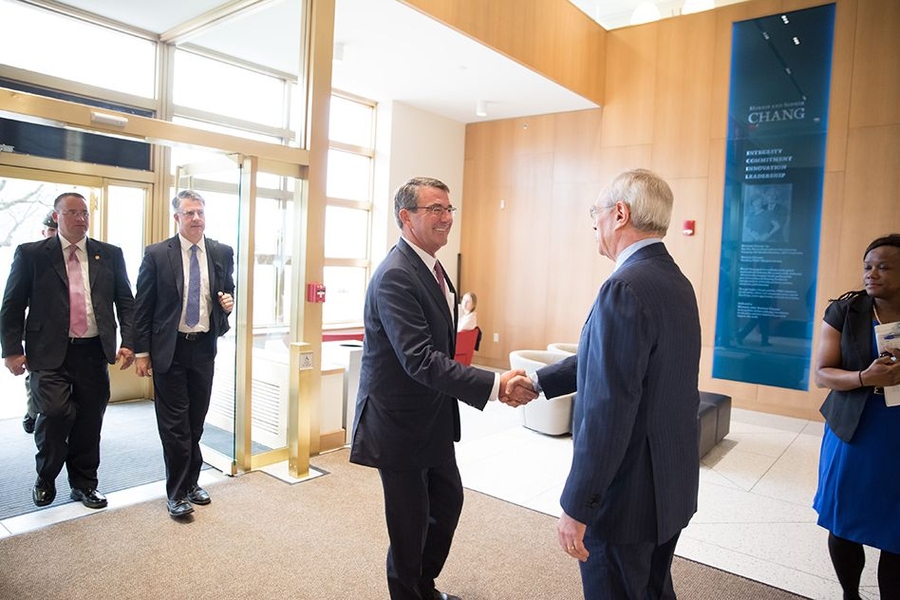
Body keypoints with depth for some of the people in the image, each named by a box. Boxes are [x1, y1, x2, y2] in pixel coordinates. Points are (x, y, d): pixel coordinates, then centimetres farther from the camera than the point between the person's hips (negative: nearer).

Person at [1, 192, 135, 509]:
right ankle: (45, 479, 14)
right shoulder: (31, 254, 3)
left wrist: (128, 342, -2)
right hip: (49, 353, -2)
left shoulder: (110, 254, 8)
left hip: (94, 352, 2)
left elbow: (126, 301, 8)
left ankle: (84, 484, 26)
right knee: (55, 412, -14)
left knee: (89, 421, 8)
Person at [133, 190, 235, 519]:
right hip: (169, 349, -3)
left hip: (204, 347, 3)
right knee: (175, 423, 2)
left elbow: (228, 292, 17)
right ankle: (177, 493, 15)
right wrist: (141, 351, -3)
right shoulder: (157, 254, -5)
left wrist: (229, 303, -7)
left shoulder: (222, 253, 3)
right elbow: (142, 306, -2)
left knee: (197, 420, 13)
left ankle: (191, 482, 30)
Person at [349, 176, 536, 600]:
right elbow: (420, 360, -32)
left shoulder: (430, 267, 6)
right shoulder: (394, 276, -24)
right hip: (400, 422, -9)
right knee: (410, 521, 8)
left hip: (434, 418, 10)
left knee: (448, 502, 22)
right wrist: (493, 386, -35)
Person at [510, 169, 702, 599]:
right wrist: (538, 381, 16)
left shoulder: (625, 289, -25)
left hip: (626, 497, -9)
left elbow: (607, 412, -28)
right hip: (672, 487, 9)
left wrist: (576, 507, -20)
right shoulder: (676, 281, 5)